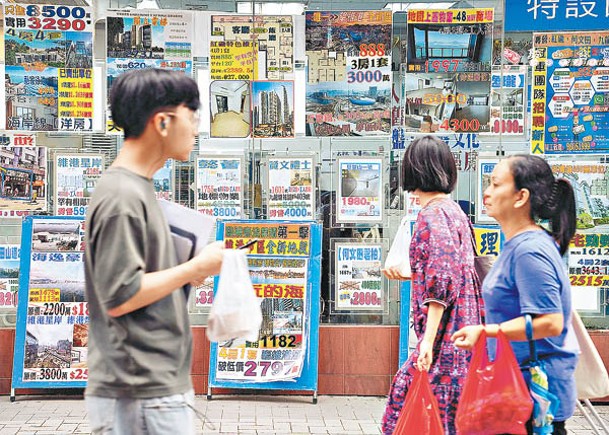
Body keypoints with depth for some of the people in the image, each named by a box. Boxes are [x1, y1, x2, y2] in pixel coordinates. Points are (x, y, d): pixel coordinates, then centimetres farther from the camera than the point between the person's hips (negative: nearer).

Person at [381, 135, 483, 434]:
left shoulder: (433, 216, -15)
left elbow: (441, 283, -22)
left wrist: (428, 340, -24)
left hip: (444, 332, -10)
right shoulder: (453, 210, 13)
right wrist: (408, 275, 35)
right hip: (461, 328, 10)